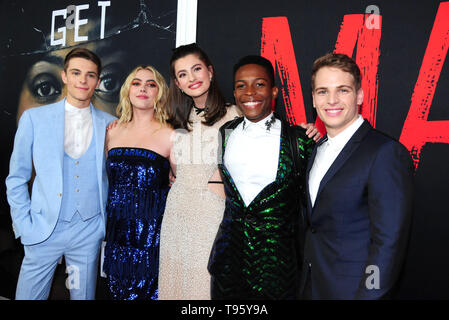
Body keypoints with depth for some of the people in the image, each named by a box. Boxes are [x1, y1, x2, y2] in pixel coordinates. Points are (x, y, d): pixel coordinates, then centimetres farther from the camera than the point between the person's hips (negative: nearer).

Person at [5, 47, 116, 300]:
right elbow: (17, 177, 4)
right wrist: (24, 225, -2)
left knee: (83, 295, 13)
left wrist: (108, 222, 3)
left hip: (89, 231, 1)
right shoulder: (34, 118, 0)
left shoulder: (109, 125, 2)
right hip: (44, 229, -1)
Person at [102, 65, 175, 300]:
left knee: (148, 291, 4)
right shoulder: (113, 132, 8)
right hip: (117, 232, 4)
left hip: (151, 233, -4)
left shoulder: (169, 136, -6)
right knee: (117, 292, 14)